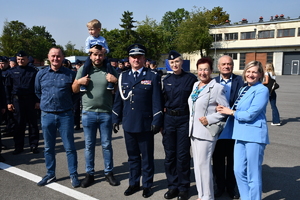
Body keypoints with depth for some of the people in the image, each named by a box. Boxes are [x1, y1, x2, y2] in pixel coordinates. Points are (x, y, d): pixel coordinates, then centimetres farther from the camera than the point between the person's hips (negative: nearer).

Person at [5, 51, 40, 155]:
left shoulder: (33, 71, 3)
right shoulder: (12, 71, 7)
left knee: (33, 123, 5)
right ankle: (18, 146, 17)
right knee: (19, 124, 7)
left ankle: (34, 145, 15)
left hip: (31, 100, -1)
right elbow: (8, 88, 7)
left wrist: (37, 101, -4)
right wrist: (9, 102, 1)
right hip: (17, 100, 1)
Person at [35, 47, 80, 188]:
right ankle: (50, 174, 27)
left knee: (69, 147, 3)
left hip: (65, 115, -3)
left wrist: (66, 103, 4)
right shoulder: (41, 74, 4)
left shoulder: (70, 74, -3)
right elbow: (38, 92, 18)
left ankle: (73, 175, 16)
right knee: (48, 147, 12)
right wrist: (47, 102, 14)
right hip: (47, 115, 3)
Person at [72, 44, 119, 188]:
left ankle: (108, 172, 22)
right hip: (88, 113, 1)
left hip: (106, 113, -1)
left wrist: (116, 81, -14)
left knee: (107, 145, 9)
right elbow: (74, 90, 10)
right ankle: (89, 174, 22)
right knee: (89, 145, 9)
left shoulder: (110, 70, 0)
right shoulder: (83, 69, 4)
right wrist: (79, 82, -10)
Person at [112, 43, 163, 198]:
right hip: (128, 124, 3)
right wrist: (116, 119, 7)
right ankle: (134, 183, 32)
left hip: (146, 125, -3)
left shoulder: (152, 77, -2)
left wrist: (156, 122, -10)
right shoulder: (123, 77, 9)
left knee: (147, 157, 10)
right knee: (132, 156, 16)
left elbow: (157, 101, -5)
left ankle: (147, 185, 26)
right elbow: (118, 99, 10)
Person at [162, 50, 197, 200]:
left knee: (183, 155, 3)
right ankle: (172, 186, 24)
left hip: (184, 119, -4)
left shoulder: (191, 78, -3)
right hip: (168, 119, 4)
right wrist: (160, 121, 9)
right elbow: (162, 100, 13)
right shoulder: (166, 80, 9)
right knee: (169, 154, 9)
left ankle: (183, 188, 19)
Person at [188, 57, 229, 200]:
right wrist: (191, 124, 14)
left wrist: (209, 119, -16)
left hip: (206, 132, -7)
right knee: (197, 163, 14)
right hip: (194, 131, 8)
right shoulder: (195, 85, 12)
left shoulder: (217, 88, -10)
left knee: (203, 164, -4)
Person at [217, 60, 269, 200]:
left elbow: (250, 114, -17)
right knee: (239, 170, 12)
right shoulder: (244, 89, 16)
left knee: (253, 174, 3)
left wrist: (230, 112, -5)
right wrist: (225, 110, -3)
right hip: (240, 134, 8)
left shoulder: (262, 90, -9)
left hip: (254, 135, -8)